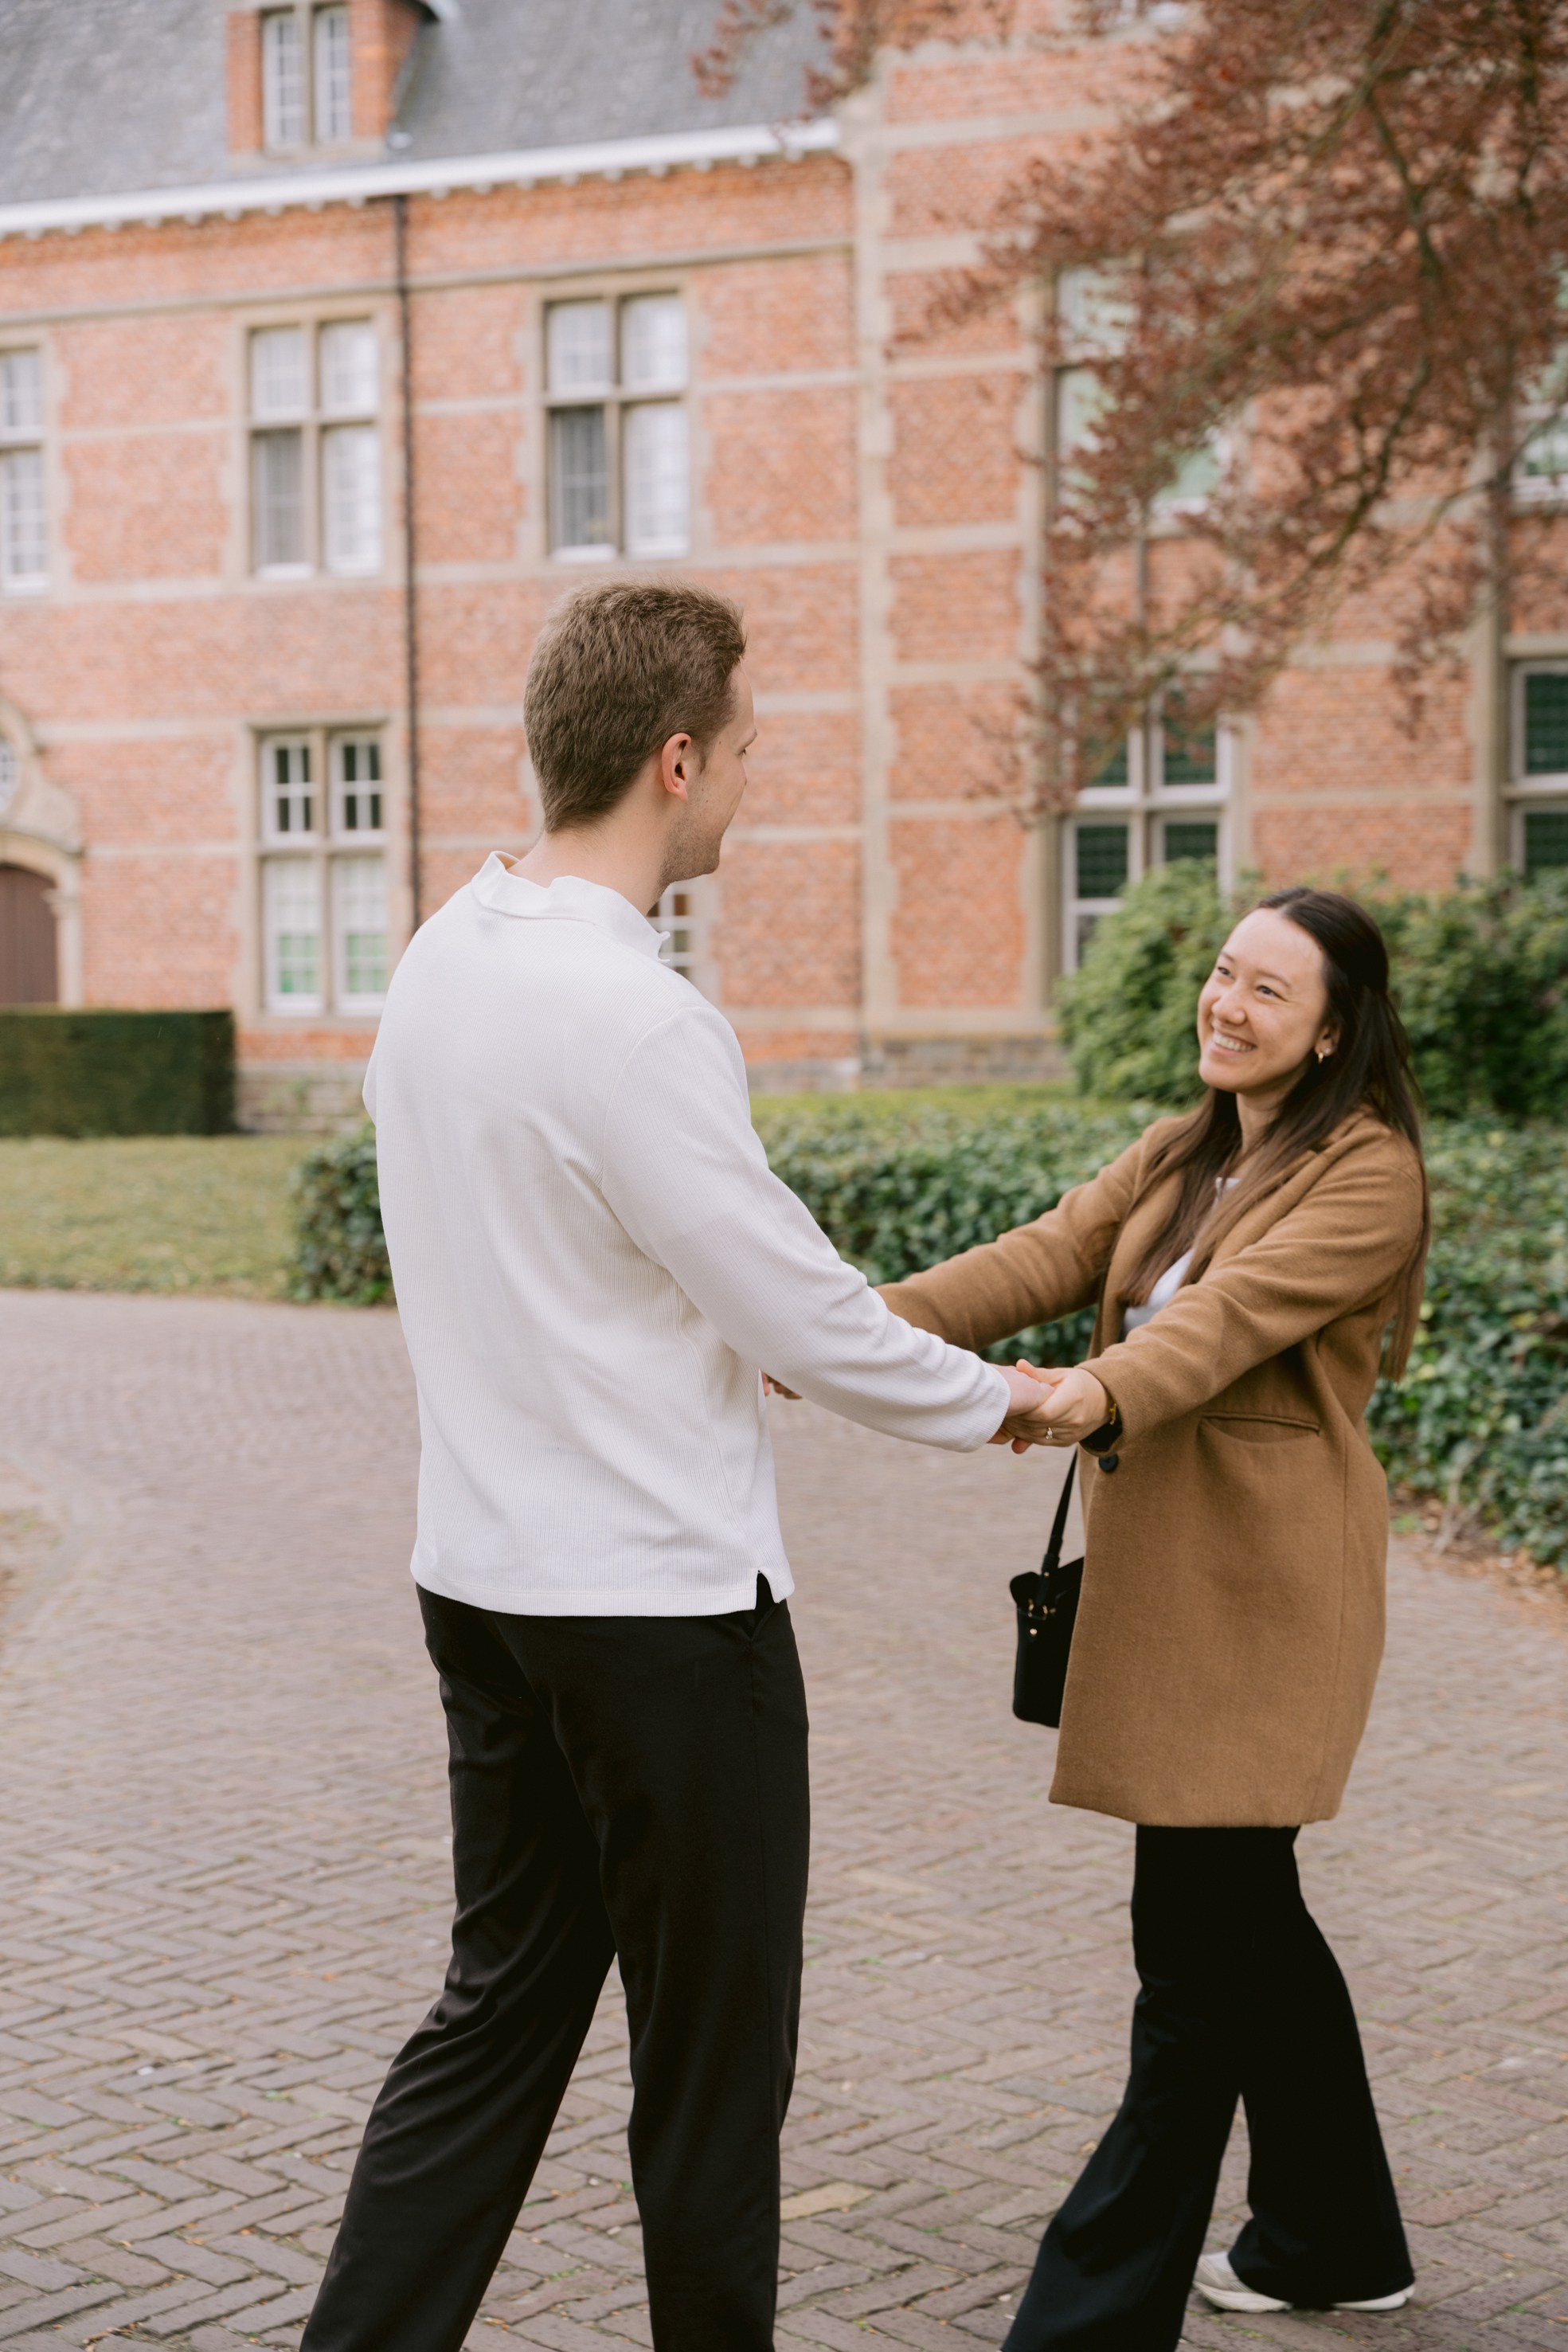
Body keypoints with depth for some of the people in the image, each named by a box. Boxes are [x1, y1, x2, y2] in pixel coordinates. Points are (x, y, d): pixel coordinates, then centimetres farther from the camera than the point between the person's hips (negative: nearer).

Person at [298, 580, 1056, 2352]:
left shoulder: (440, 961, 6)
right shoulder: (632, 1019, -22)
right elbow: (800, 1314, -17)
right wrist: (992, 1398, 1)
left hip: (483, 1581, 8)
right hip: (661, 1603, -8)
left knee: (499, 2011, 17)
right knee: (713, 2058, 8)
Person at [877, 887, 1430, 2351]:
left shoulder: (1369, 1174, -9)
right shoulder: (1180, 1156, 16)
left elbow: (1240, 1310, -26)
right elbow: (1044, 1259, 2)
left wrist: (1103, 1394, -44)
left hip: (1264, 1588, -8)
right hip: (1160, 1575, 8)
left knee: (1197, 1948, -6)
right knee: (1248, 1917, 18)